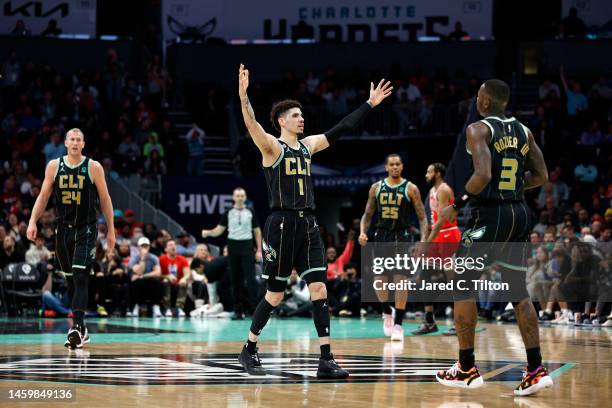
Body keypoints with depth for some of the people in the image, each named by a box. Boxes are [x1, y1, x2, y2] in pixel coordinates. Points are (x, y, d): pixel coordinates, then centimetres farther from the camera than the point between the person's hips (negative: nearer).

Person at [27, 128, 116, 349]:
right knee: (73, 279, 12)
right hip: (64, 229, 4)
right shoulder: (54, 166, 4)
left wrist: (111, 230, 0)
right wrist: (33, 221, -5)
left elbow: (105, 200, 1)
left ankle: (77, 328, -22)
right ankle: (81, 327, 25)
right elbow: (43, 196, 7)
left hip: (86, 230, -4)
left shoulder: (93, 167, -4)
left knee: (80, 278, -16)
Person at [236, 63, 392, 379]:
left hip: (308, 224, 6)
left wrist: (370, 104, 18)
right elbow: (252, 126, -23)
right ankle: (249, 350, 19)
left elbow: (341, 129, 18)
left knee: (319, 288, -4)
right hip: (282, 224, -6)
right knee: (275, 294, 0)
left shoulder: (308, 145, 15)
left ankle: (326, 361, -6)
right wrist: (243, 96, -41)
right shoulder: (271, 147, -4)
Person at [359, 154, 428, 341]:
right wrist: (363, 232, -5)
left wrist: (423, 239, -14)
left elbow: (422, 217, -1)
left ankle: (398, 325, -5)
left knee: (401, 280, -8)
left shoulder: (410, 189, -2)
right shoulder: (376, 187, 7)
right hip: (382, 236, 3)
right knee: (379, 280, 3)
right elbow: (368, 214, 13)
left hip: (402, 236, -3)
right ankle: (387, 312, 30)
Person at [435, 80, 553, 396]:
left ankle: (466, 369, 6)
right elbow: (541, 176, 13)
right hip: (520, 213, 7)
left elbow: (483, 174, -22)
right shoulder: (523, 131, 12)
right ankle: (536, 370, 2)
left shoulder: (478, 130, -9)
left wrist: (456, 205, -12)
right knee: (518, 290, 10)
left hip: (490, 214, -7)